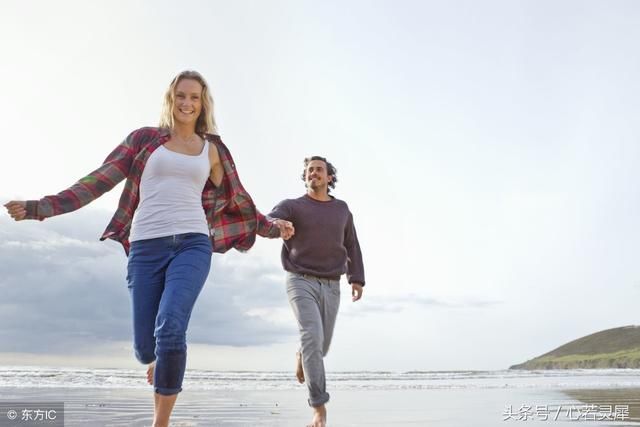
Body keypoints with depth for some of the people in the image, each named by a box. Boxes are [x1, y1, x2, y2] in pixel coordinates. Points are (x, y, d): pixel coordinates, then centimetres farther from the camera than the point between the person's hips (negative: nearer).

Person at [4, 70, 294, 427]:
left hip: (192, 245, 0)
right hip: (147, 248, 0)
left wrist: (272, 228, 22)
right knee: (146, 348, -1)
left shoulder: (212, 149, 15)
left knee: (170, 330, -24)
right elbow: (100, 180, 6)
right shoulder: (145, 139, 10)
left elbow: (237, 200, 24)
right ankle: (164, 362, 40)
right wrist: (40, 207, -1)